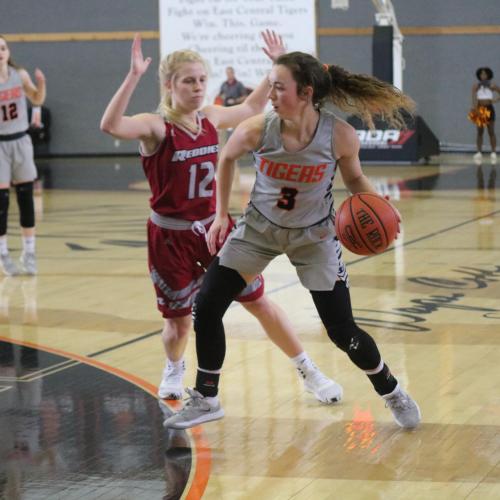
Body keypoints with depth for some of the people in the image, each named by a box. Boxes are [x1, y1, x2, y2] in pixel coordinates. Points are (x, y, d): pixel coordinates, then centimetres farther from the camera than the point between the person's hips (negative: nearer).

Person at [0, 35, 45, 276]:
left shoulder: (20, 75, -1)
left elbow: (37, 100, 13)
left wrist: (41, 83, -6)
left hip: (20, 141, 3)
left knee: (26, 197, 5)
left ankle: (28, 252, 13)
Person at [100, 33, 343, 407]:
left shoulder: (210, 117, 0)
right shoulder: (156, 127, -16)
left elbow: (251, 109, 22)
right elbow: (111, 126, -38)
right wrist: (134, 77, -47)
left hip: (213, 226, 4)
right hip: (171, 236, -4)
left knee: (258, 301, 7)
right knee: (179, 320, 7)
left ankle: (308, 372, 18)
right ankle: (174, 370, 42)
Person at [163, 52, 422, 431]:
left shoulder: (341, 135, -25)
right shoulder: (257, 130, -24)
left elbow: (355, 178, -4)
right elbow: (227, 158, 0)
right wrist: (221, 215, 0)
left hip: (315, 236, -2)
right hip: (259, 229, 2)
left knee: (342, 331, -2)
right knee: (206, 307, -4)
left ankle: (393, 394, 26)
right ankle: (206, 400, 16)